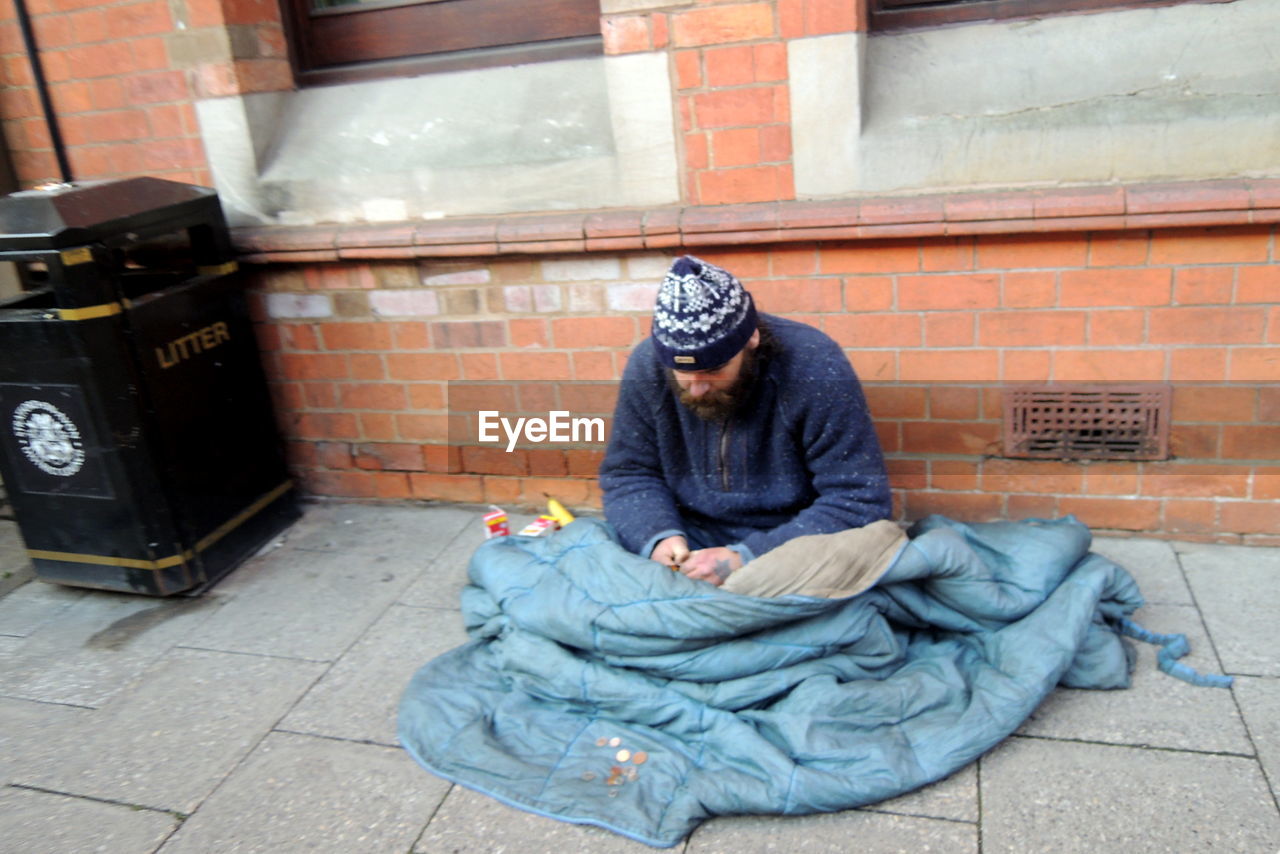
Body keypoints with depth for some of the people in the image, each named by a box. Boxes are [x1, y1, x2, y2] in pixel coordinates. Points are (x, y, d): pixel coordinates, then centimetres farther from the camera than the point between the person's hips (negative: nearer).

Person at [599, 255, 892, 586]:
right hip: (690, 539, 3)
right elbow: (627, 476, 1)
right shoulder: (647, 366, -9)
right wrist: (656, 537, -20)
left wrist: (748, 559, -27)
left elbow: (857, 501, -19)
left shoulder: (816, 367, -21)